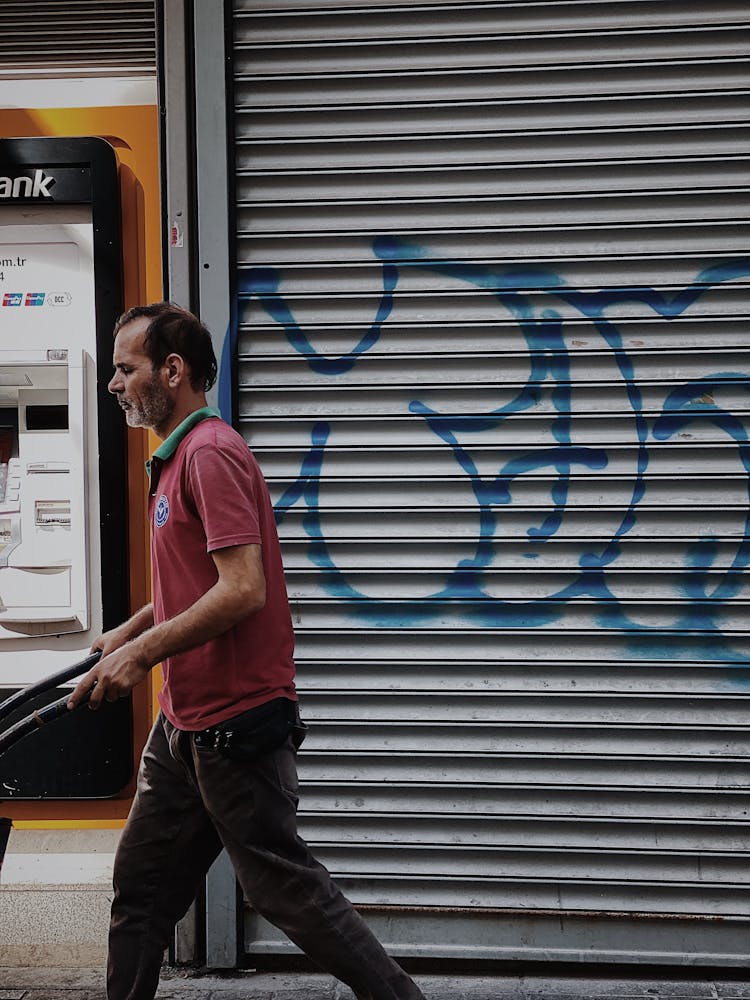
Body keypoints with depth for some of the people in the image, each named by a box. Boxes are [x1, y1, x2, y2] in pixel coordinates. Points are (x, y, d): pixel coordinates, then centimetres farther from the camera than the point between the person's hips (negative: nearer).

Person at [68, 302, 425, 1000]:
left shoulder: (211, 454, -17)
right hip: (184, 720, 10)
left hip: (236, 723, -10)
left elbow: (242, 589, -25)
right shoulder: (175, 459, 15)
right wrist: (128, 632, 17)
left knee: (283, 888, -1)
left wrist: (143, 653, -20)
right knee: (141, 888, 14)